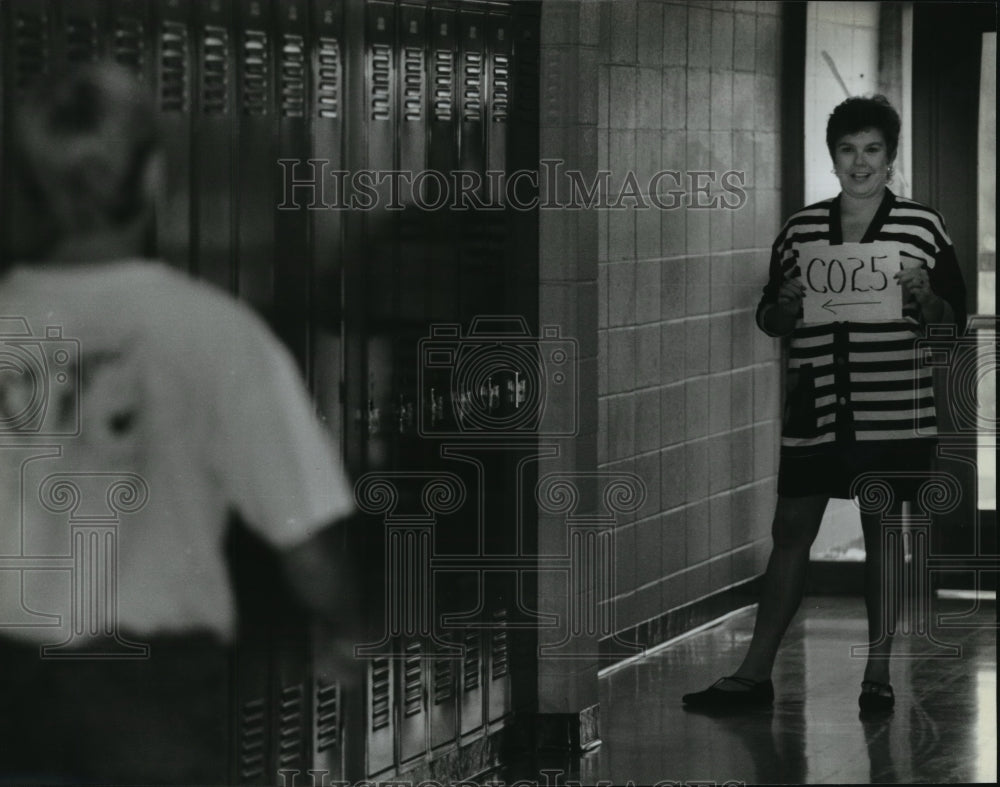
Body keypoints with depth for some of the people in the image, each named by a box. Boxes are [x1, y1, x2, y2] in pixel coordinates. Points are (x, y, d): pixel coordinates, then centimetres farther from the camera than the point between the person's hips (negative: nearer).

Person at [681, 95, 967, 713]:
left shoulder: (923, 228, 2)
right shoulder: (800, 232, 9)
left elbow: (954, 320, 5)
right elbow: (769, 320, 13)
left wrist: (921, 296, -15)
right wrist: (787, 304, -8)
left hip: (893, 413, -2)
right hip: (815, 412, 2)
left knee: (881, 532, 4)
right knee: (790, 530, 2)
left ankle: (878, 673, 12)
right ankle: (755, 674, 5)